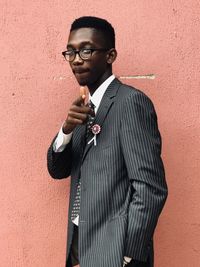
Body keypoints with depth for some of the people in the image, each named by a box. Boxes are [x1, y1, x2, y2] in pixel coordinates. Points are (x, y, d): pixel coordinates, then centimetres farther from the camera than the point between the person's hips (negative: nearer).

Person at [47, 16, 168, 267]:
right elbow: (57, 170, 9)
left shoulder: (131, 101, -15)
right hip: (80, 244, 8)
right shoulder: (85, 107, 9)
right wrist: (67, 129, -9)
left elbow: (150, 188, -20)